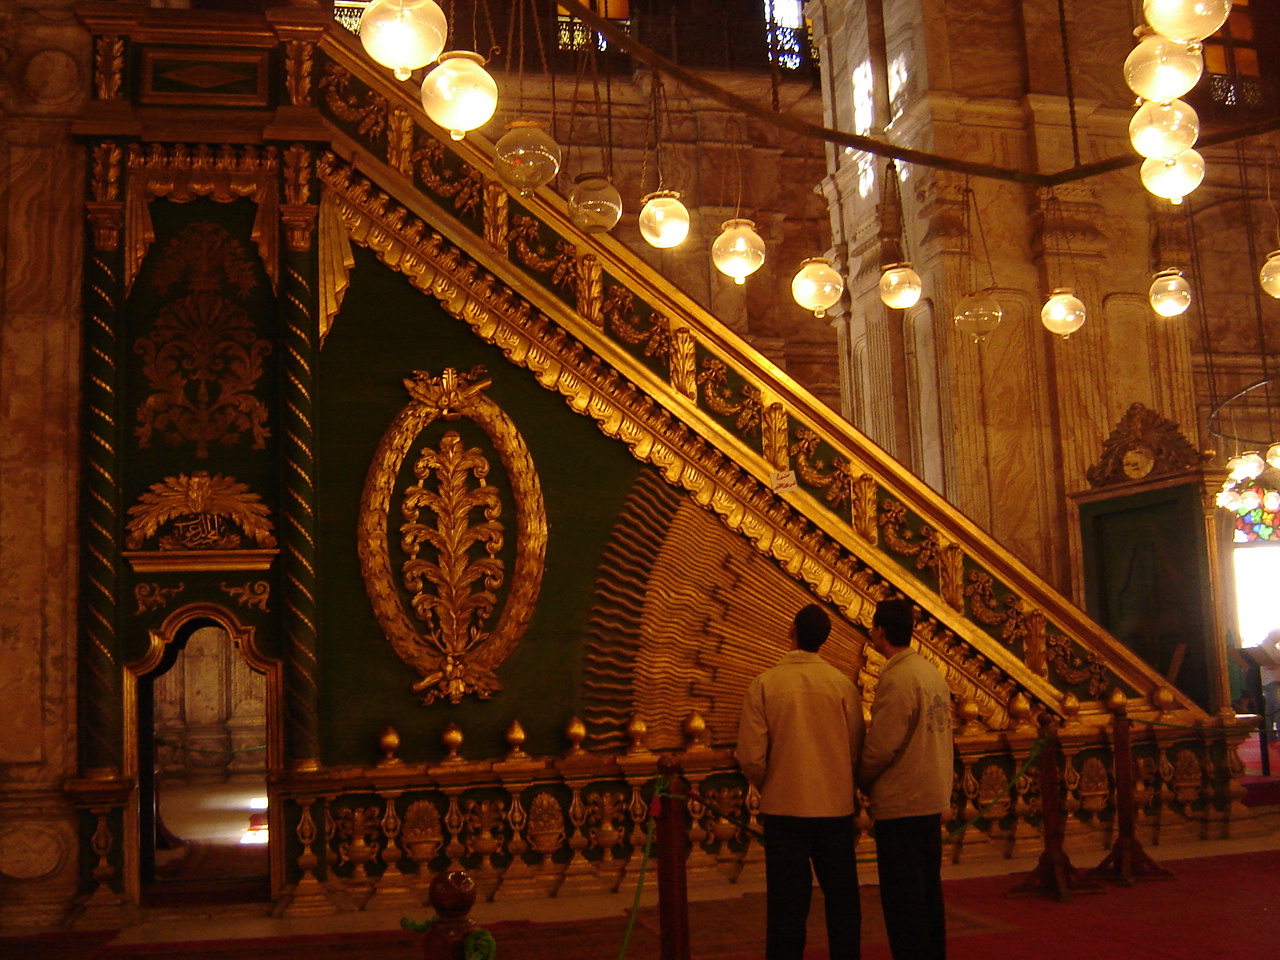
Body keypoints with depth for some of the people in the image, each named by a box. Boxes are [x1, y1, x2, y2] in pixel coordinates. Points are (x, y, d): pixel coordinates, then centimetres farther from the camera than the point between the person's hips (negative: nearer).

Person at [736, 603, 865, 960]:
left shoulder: (763, 684, -7)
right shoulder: (843, 684, -5)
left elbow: (751, 758, -9)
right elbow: (857, 752, 1)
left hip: (783, 808, -1)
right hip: (836, 809, 1)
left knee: (787, 904, 7)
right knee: (842, 900, 15)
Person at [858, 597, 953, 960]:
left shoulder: (897, 678, -17)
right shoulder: (933, 673, 9)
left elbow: (880, 746, -18)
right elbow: (935, 737, 13)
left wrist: (863, 780, 1)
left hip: (901, 805, -9)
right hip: (933, 801, 9)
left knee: (902, 899, -1)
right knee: (928, 890, 17)